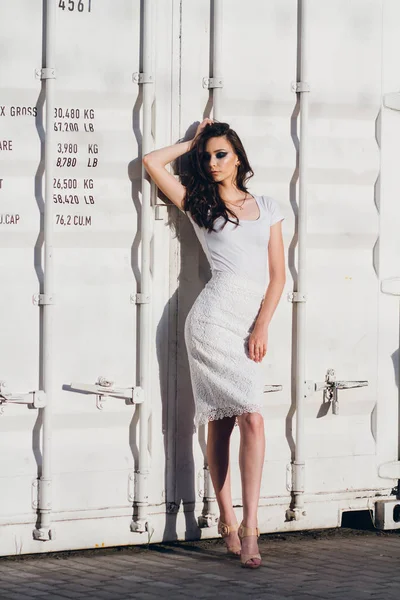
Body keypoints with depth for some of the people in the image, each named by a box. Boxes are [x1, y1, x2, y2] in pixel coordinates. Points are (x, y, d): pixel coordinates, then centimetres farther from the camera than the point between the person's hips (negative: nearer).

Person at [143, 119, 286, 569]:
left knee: (223, 421, -3)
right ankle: (236, 522, -5)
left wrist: (262, 326, 0)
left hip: (250, 324, 3)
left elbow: (278, 274, 11)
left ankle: (235, 523, -8)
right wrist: (194, 142, 18)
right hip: (215, 317, -3)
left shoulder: (267, 207, 17)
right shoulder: (199, 203, 12)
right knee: (252, 416, -12)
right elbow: (152, 162, 7)